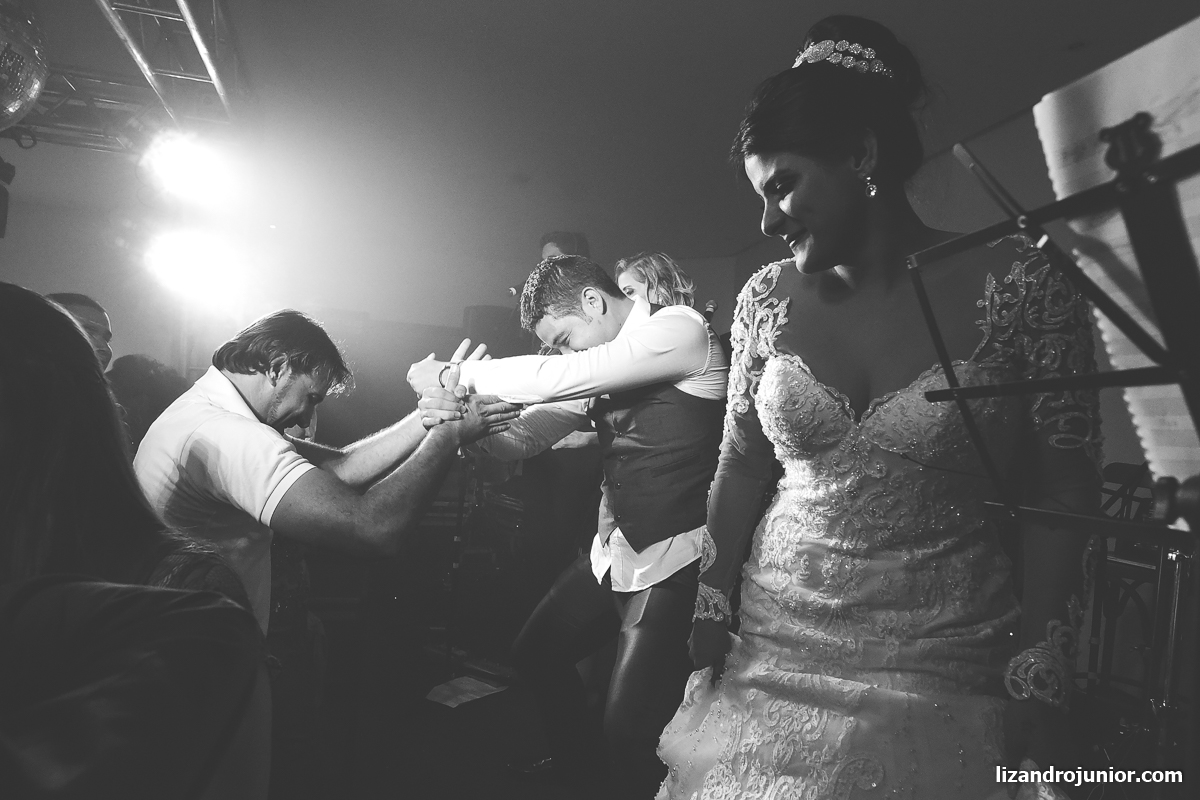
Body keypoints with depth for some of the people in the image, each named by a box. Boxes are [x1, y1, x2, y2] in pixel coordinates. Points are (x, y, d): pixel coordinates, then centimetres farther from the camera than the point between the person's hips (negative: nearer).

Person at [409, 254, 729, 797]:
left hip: (676, 561, -8)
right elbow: (525, 438, 7)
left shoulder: (681, 330, -16)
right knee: (535, 656, 20)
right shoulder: (601, 358, 7)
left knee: (629, 726, -12)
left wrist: (456, 375, -17)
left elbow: (557, 379, -25)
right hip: (615, 549, 8)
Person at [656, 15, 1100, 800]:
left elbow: (1060, 498, -7)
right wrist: (709, 618, 1)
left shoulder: (1020, 285, -10)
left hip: (944, 681, -2)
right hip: (772, 659, 3)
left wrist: (1041, 684, -10)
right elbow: (741, 466, 5)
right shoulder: (766, 298, -1)